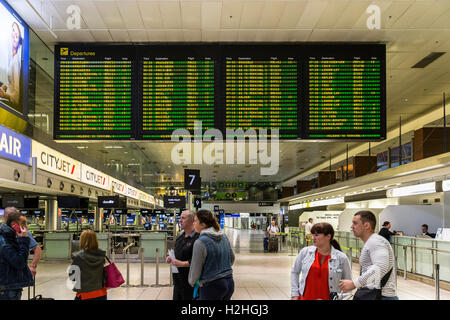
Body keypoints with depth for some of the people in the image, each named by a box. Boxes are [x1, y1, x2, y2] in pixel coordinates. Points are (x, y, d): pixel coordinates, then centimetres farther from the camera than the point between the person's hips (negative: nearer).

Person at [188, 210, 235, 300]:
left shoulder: (200, 242, -18)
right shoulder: (224, 236, 5)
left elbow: (196, 269, -11)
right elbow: (232, 258, 18)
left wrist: (191, 282, 8)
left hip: (211, 286, -7)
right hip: (229, 282, 7)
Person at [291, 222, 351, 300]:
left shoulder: (341, 258, -6)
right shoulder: (305, 252, -1)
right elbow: (295, 272, 9)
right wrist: (294, 294, 5)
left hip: (327, 298, -1)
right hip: (305, 297, 2)